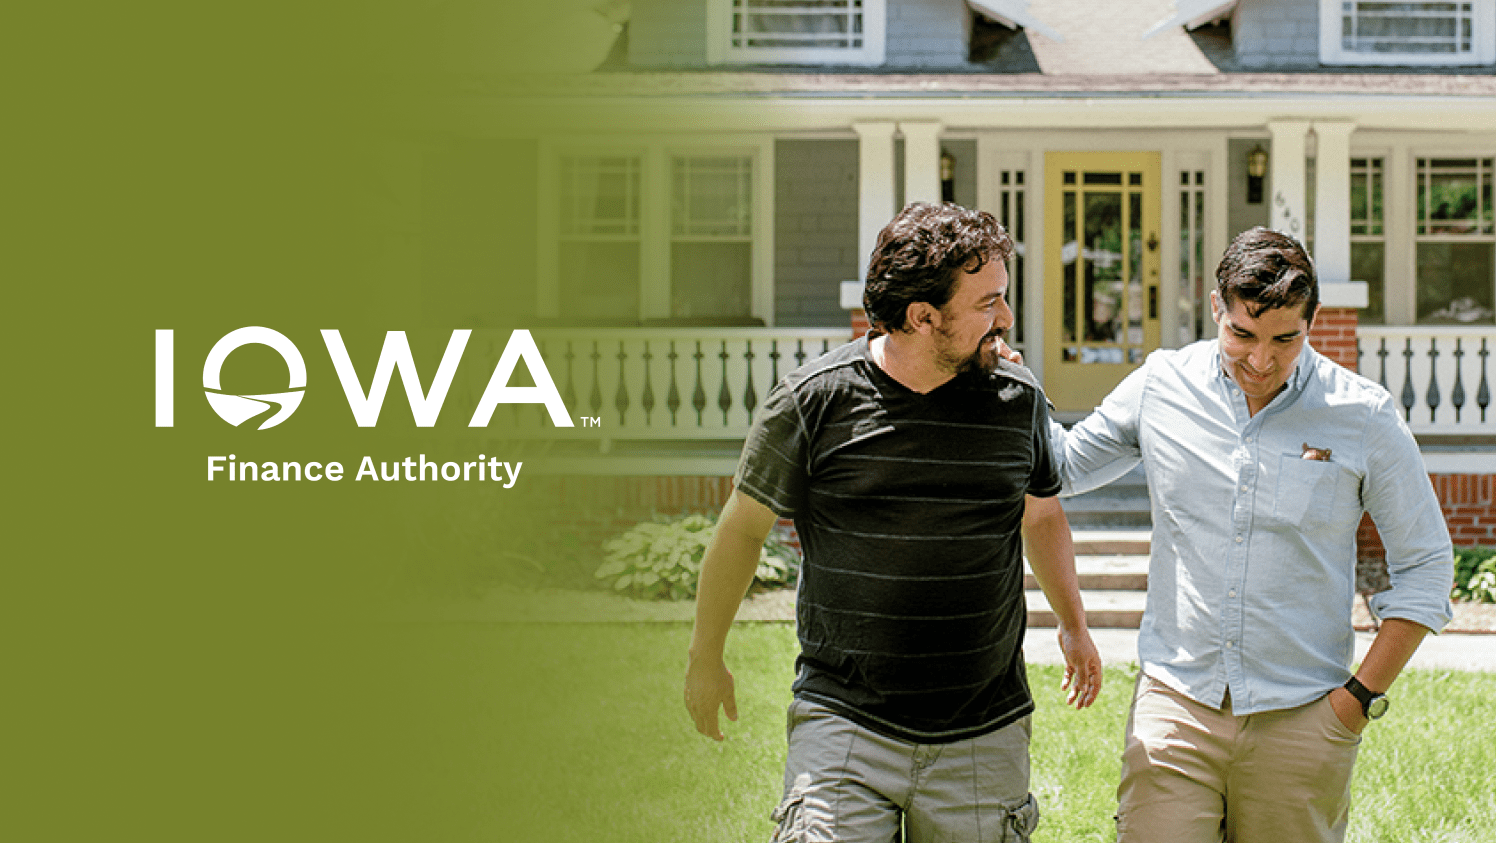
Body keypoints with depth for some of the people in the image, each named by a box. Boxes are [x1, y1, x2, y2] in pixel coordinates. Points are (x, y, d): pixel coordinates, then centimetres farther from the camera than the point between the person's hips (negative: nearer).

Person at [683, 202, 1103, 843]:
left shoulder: (1018, 400, 1)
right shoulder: (813, 401, -7)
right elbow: (743, 528, 5)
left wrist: (1074, 626, 30)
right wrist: (705, 660, 14)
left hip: (985, 736, 3)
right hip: (843, 723, -2)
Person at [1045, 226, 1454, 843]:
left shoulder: (1365, 417, -4)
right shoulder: (1161, 386, 1)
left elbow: (1425, 567, 4)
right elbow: (1063, 468, 15)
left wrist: (1362, 695, -2)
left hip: (1301, 717, -1)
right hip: (1176, 702, 1)